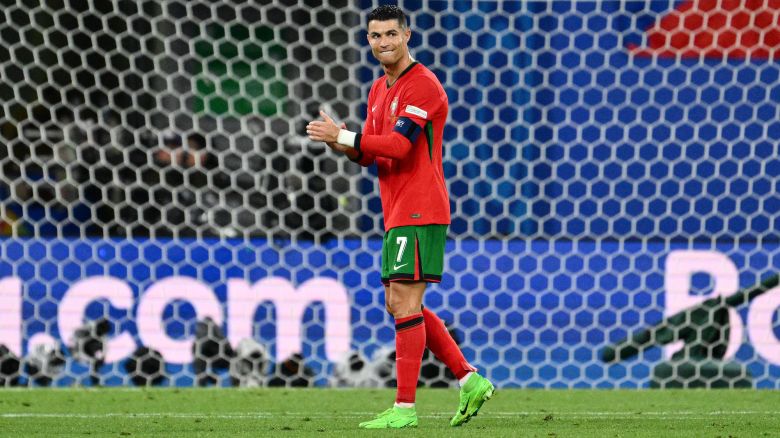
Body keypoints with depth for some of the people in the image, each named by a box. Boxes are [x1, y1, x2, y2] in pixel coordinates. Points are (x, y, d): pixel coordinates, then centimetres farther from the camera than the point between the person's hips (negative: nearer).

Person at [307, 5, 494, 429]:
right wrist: (345, 145, -4)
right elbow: (370, 154, 18)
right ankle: (469, 380, 15)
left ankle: (404, 408, -10)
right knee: (400, 304, 11)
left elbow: (398, 144, -22)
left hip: (418, 212, -10)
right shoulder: (379, 90, 17)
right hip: (397, 213, 10)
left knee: (405, 302, -11)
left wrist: (342, 136, -20)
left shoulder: (422, 85, -12)